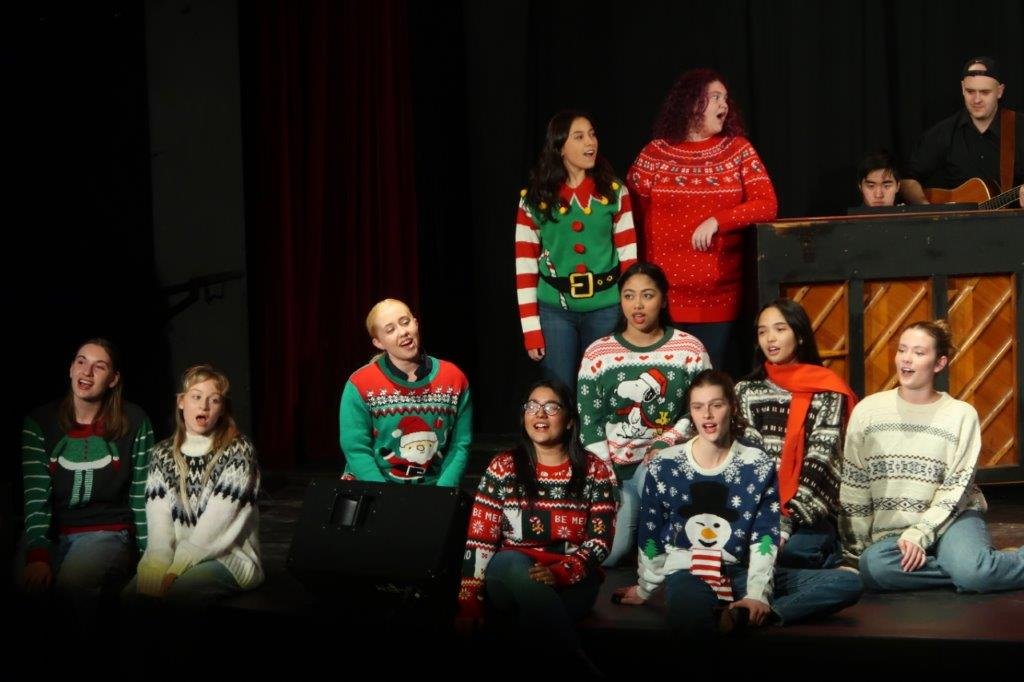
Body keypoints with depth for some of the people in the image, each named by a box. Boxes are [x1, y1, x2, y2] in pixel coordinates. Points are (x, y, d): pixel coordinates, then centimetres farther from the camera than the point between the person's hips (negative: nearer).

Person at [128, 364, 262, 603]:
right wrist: (157, 571, -20)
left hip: (228, 558, -3)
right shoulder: (163, 454, 9)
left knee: (171, 591, -31)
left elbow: (212, 529, -13)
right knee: (130, 593, -25)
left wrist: (172, 573, -20)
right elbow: (159, 527, -3)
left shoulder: (237, 451, -4)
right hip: (177, 555, 3)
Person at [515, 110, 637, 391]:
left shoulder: (614, 191, 3)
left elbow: (629, 255, 2)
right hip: (555, 311, -1)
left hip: (606, 309, 1)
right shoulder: (534, 199, 0)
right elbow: (525, 267, 0)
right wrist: (531, 329, -4)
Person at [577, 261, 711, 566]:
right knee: (606, 554, -15)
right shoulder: (597, 355, 1)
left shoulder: (690, 350, 0)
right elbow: (589, 426, 2)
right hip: (615, 466, 1)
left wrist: (665, 442, -14)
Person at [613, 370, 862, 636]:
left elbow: (765, 538, -5)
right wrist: (645, 588, 16)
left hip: (740, 573, 4)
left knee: (848, 583, -18)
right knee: (690, 618, -46)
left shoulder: (759, 466, 2)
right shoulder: (665, 466, 1)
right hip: (687, 572, -4)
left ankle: (740, 616, -31)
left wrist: (757, 594, -17)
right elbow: (650, 534, 11)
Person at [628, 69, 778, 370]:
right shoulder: (655, 153, 3)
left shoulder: (738, 149, 6)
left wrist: (717, 221, -18)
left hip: (718, 295, 1)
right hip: (663, 293, -1)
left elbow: (767, 205, -3)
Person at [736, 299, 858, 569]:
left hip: (810, 514, -2)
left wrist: (786, 522, -20)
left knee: (793, 548, -33)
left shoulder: (827, 392, 2)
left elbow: (819, 463, -8)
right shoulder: (746, 391, 14)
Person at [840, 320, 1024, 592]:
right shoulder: (868, 411, 2)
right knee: (872, 566, -33)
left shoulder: (961, 415, -1)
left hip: (951, 518, -2)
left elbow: (956, 489, -4)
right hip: (890, 532, 2)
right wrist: (856, 547, 2)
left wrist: (919, 535, -16)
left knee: (973, 571, -35)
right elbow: (854, 486, 5)